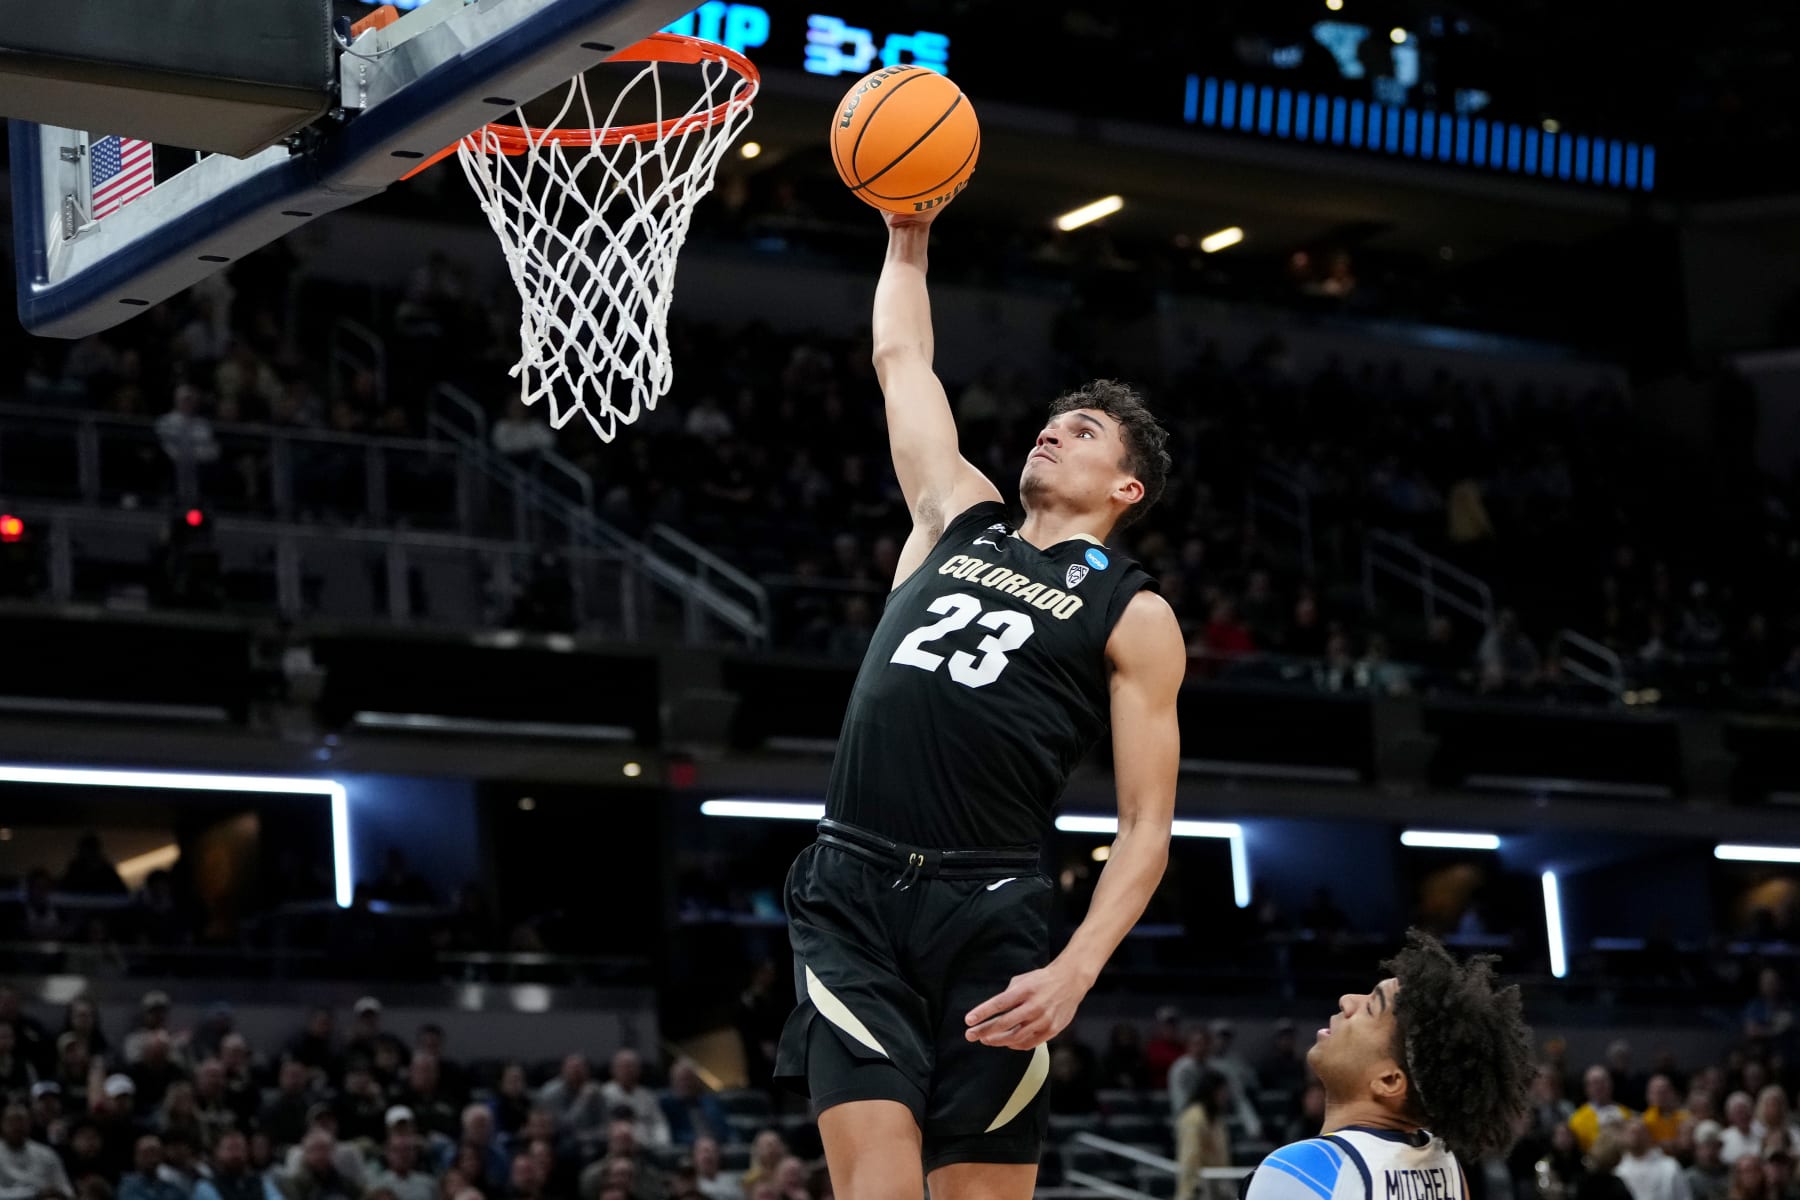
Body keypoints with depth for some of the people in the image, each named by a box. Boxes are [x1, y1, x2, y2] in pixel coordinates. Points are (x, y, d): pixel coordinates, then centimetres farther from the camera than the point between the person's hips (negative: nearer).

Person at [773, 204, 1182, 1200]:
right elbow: (900, 359, 32)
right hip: (851, 890, 2)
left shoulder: (1134, 616, 7)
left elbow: (1146, 828, 1)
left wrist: (1074, 972, -13)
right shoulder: (959, 520, 20)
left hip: (986, 912, -2)